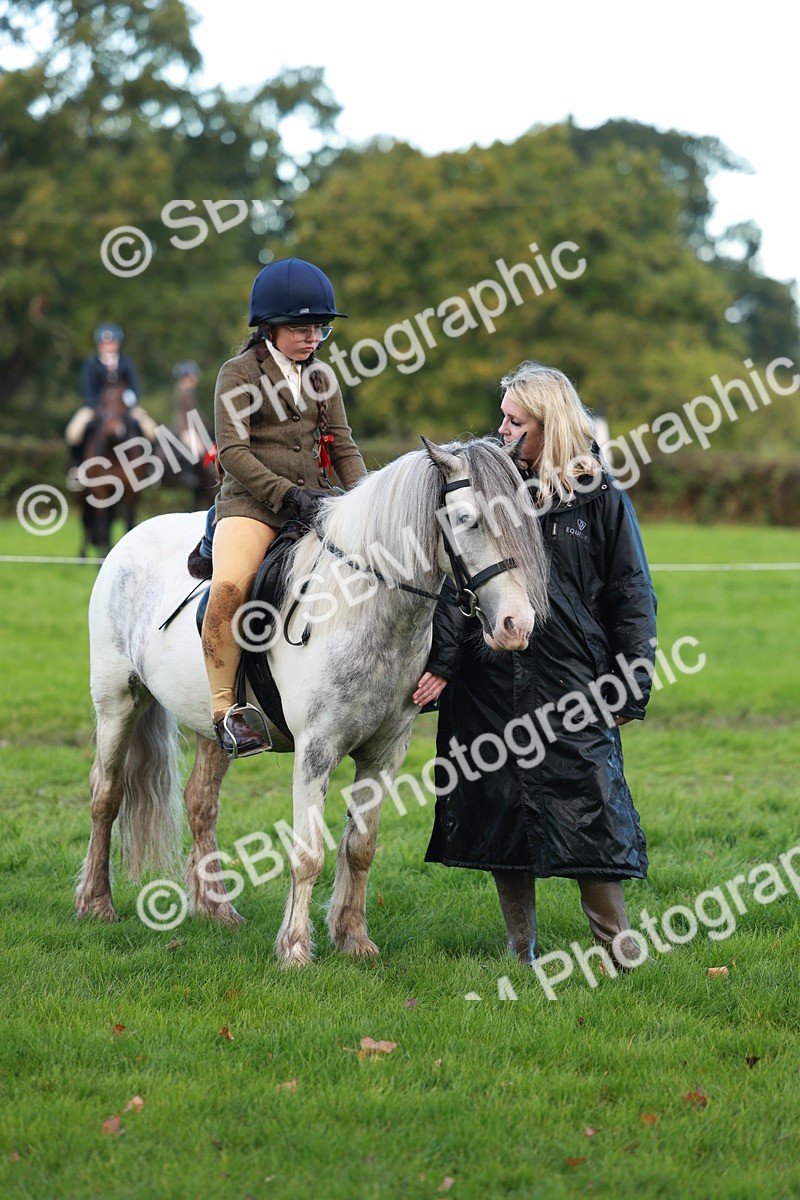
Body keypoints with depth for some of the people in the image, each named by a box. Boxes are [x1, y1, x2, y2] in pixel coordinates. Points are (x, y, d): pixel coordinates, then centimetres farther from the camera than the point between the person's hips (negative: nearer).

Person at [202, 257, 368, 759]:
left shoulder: (322, 376, 17)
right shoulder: (240, 373, -1)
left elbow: (343, 445, 17)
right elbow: (233, 452, -9)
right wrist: (287, 494, -20)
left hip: (315, 501, 6)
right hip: (251, 502, -6)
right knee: (230, 586, -32)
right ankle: (225, 706, -24)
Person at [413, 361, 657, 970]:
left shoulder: (600, 497, -1)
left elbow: (631, 595, 2)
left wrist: (630, 687, -3)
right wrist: (443, 660, -9)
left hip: (572, 683, -3)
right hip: (491, 680, 3)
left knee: (588, 803, -7)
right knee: (501, 806, 7)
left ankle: (615, 938, 5)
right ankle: (521, 947, 17)